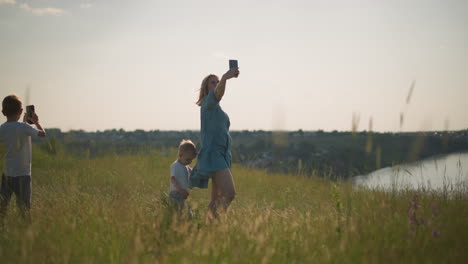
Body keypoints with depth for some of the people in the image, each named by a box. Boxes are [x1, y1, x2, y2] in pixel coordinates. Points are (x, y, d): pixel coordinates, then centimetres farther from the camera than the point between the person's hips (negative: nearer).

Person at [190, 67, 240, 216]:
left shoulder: (216, 107, 24)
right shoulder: (208, 101, -5)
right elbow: (218, 93, -30)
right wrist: (225, 78, -48)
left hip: (222, 155, 10)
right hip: (213, 155, -10)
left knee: (217, 199, 8)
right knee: (230, 193, -22)